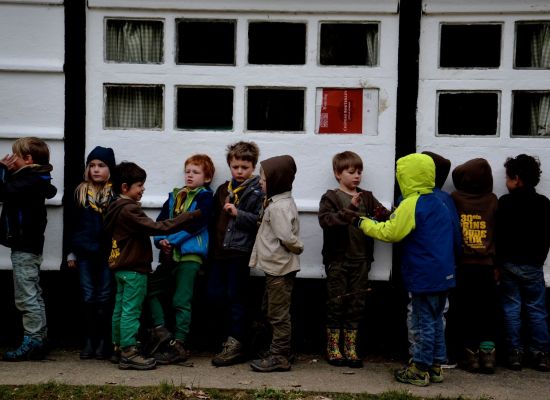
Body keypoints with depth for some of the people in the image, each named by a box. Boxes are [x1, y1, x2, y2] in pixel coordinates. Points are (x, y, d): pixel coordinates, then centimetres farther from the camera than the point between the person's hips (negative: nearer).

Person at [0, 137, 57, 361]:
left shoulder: (30, 181, -17)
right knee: (33, 296, 13)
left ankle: (32, 343, -5)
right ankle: (38, 342, 20)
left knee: (26, 297, -8)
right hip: (27, 245, 11)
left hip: (25, 247, -11)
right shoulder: (32, 179, 15)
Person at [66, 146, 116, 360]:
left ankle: (104, 342, 11)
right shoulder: (80, 191, 8)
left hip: (108, 252, -3)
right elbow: (73, 222, 12)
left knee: (105, 298, 3)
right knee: (88, 297, 7)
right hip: (85, 252, 3)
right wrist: (71, 252, 10)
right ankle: (89, 341, 14)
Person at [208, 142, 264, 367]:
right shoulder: (222, 189, 17)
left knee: (236, 297, -2)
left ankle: (236, 344, 7)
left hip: (240, 251, -7)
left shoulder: (258, 191, -3)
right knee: (214, 295, 7)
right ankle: (236, 329, 26)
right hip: (219, 251, 7)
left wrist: (238, 214, -20)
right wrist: (212, 245, 16)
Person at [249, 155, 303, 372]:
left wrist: (298, 248, -10)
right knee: (273, 312, 18)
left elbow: (287, 237, -26)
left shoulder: (279, 207, -20)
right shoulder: (278, 202, 12)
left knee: (278, 314, -1)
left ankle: (279, 356, 7)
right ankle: (277, 353, 27)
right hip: (276, 266, 10)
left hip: (280, 267, -10)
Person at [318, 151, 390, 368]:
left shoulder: (367, 198, 12)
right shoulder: (331, 198, -2)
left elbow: (383, 216, 1)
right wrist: (349, 209, -28)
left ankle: (351, 348, 19)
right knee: (336, 303, 2)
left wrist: (383, 216, -22)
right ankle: (333, 348, 15)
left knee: (357, 304, 8)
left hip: (361, 260, 4)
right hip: (338, 260, -4)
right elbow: (325, 220, -19)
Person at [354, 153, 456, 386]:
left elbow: (390, 233, -13)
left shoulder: (412, 204, -16)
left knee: (424, 323, -1)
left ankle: (420, 371, 8)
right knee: (436, 321, 15)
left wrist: (364, 223, -1)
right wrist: (396, 216, 15)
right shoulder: (438, 204, 11)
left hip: (424, 277, -8)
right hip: (443, 275, 8)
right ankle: (435, 367, 22)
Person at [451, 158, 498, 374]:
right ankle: (487, 355, 9)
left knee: (466, 311, 8)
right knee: (487, 311, 10)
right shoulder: (492, 200, 0)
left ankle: (471, 356, 11)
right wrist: (496, 264, 14)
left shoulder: (455, 199, -6)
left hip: (463, 265, -1)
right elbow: (499, 234, 6)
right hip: (486, 266, 1)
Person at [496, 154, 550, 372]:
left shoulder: (505, 202, -7)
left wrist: (498, 263, 1)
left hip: (509, 264, -1)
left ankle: (515, 353, 5)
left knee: (512, 309, 5)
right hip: (532, 265, 1)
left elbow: (498, 235, -7)